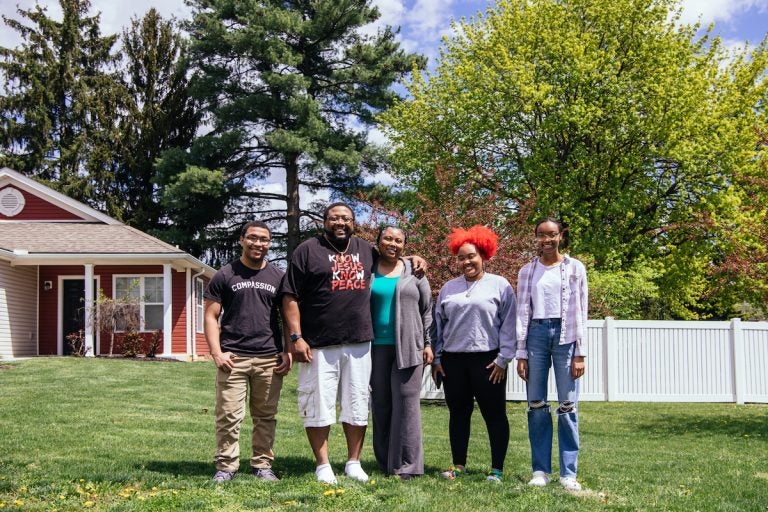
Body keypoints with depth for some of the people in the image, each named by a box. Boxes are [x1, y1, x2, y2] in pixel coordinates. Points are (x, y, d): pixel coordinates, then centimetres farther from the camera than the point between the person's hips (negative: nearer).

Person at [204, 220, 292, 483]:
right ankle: (226, 466, 6)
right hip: (233, 358, -2)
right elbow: (210, 316, 4)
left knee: (265, 416, 7)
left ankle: (262, 465, 16)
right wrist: (217, 352, -7)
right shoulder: (225, 275, 5)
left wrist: (288, 351, 3)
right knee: (229, 415, -3)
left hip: (269, 359, 2)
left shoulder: (278, 277, 12)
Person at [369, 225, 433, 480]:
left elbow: (427, 310, 9)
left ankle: (406, 464, 0)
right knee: (380, 404, 4)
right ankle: (384, 462, 13)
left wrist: (427, 344, 4)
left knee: (406, 402, -4)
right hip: (377, 346, 1)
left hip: (408, 346, -1)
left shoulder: (414, 272, 7)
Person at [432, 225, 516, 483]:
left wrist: (503, 358, -8)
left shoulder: (500, 285, 1)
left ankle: (497, 469, 9)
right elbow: (438, 324, 15)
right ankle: (458, 465, 18)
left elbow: (508, 325, -2)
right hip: (453, 360, 4)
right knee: (458, 413, 9)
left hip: (488, 360, -4)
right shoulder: (449, 288, 13)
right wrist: (436, 359, 9)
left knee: (494, 414, 1)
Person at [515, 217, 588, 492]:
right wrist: (521, 353, 2)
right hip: (536, 333, 2)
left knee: (568, 406, -4)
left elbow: (580, 311, 2)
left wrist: (579, 353, -4)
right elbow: (522, 312, 8)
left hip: (565, 334, -2)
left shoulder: (574, 268, 4)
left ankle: (568, 473, 2)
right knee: (536, 406, 2)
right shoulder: (527, 271, 10)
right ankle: (540, 470, 9)